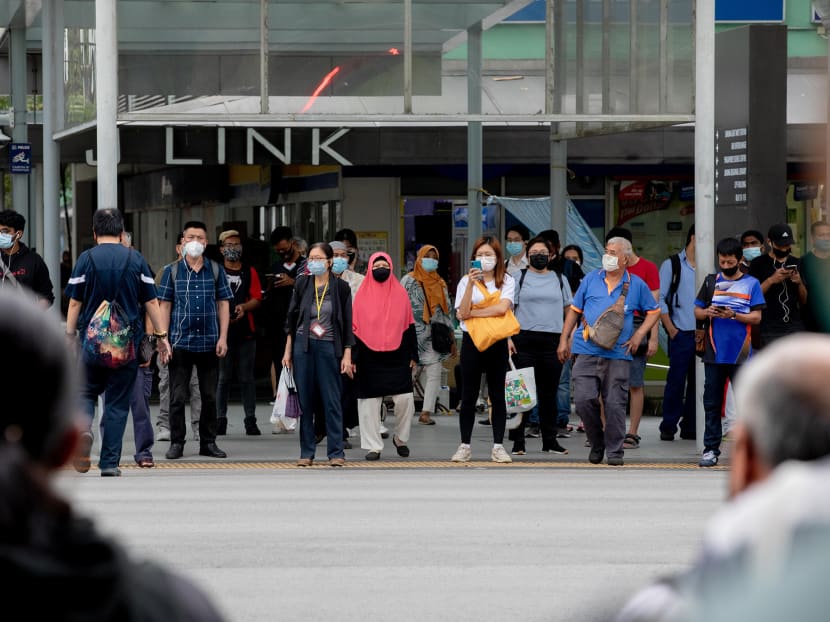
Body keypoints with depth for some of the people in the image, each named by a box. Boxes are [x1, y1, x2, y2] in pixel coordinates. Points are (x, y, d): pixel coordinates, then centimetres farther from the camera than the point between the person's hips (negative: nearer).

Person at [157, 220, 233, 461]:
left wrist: (223, 338, -1)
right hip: (180, 342, -1)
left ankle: (208, 442, 16)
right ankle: (176, 443, 6)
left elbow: (223, 305, 7)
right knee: (177, 396, -1)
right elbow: (164, 305, 4)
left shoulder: (216, 270, 7)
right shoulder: (172, 271, 4)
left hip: (209, 342, 1)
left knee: (209, 396, 7)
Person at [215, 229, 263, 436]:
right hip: (222, 331, -1)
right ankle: (220, 419, 3)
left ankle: (250, 420, 4)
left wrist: (244, 307, -14)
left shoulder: (250, 272, 13)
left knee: (247, 378, 2)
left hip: (246, 331, 1)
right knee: (223, 377, -1)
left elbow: (257, 299, 6)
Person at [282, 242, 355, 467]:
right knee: (304, 401, 3)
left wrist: (347, 355, -4)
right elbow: (292, 319, 10)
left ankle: (336, 453, 2)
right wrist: (288, 351, 7)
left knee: (332, 401, -3)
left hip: (328, 347, -2)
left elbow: (347, 324, 1)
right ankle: (306, 453, 8)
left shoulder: (341, 287, 0)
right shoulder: (302, 284, 5)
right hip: (303, 346, 2)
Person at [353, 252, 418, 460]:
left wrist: (413, 355, 6)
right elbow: (354, 328, 4)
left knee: (405, 399, -8)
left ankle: (401, 438, 14)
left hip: (396, 357, 0)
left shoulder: (401, 294, 7)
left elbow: (409, 326, 10)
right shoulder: (362, 295, 3)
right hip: (370, 358, 0)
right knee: (370, 402, 0)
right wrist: (353, 358, -1)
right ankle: (374, 446, 8)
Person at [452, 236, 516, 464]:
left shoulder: (507, 281, 4)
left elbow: (502, 307, -13)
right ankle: (465, 446, 8)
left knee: (497, 396, 3)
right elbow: (462, 313, -8)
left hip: (497, 342, 0)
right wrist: (471, 284, -17)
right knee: (468, 396, 3)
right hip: (472, 341, 0)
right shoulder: (466, 281, 4)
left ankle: (498, 446, 7)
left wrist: (472, 313, -10)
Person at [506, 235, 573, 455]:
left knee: (549, 393, 7)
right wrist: (508, 338, -8)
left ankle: (550, 441, 13)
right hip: (524, 340, -2)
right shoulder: (519, 278, 7)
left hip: (552, 340, 2)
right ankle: (518, 442, -1)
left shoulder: (559, 279, 14)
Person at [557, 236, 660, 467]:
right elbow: (574, 310, 15)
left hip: (618, 354, -1)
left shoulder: (637, 285, 6)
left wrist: (639, 335, 3)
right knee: (584, 400, -7)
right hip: (587, 352, 1)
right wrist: (564, 340, 10)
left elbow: (654, 312, 16)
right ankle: (596, 445, 13)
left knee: (615, 404, -2)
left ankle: (615, 452, 9)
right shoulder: (591, 279, 8)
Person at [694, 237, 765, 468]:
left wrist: (733, 315, -18)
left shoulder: (751, 283, 4)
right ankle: (711, 449, 9)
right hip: (715, 353, 2)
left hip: (740, 353, -2)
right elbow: (697, 311, 14)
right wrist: (707, 313, -9)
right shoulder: (711, 282, 11)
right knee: (712, 403, 4)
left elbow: (756, 317, -2)